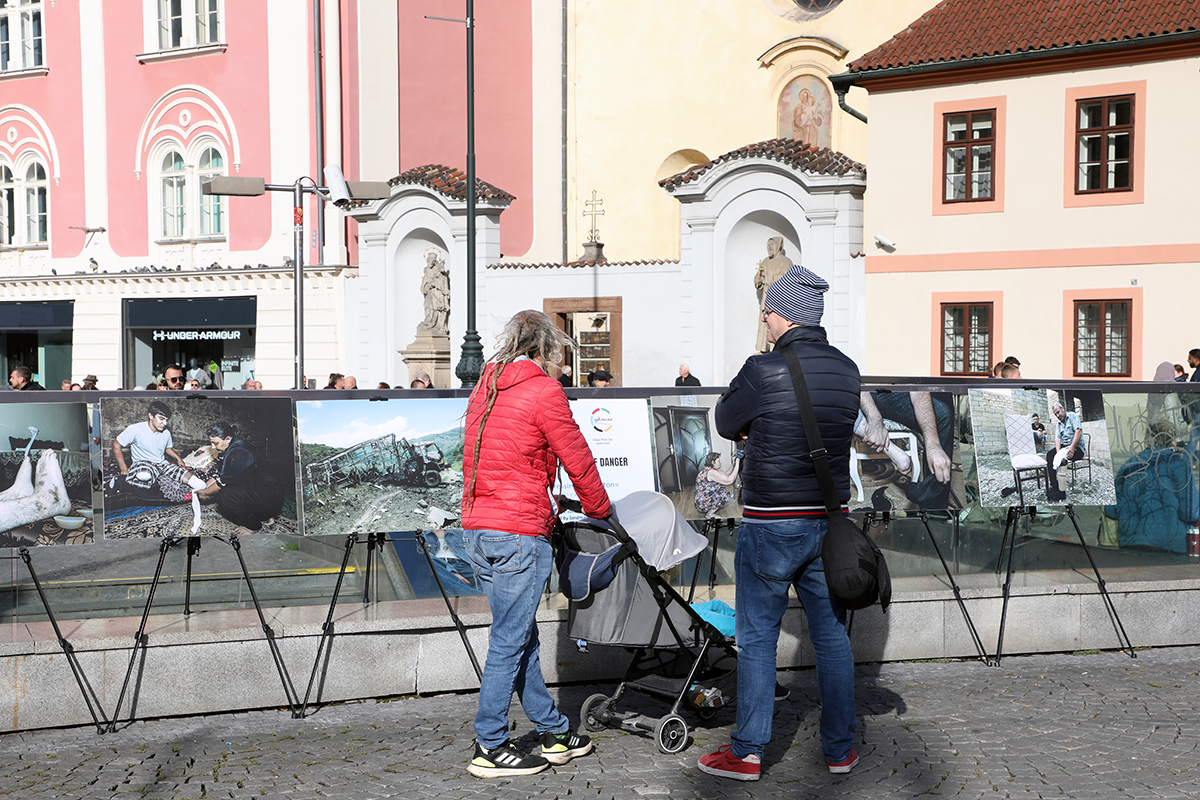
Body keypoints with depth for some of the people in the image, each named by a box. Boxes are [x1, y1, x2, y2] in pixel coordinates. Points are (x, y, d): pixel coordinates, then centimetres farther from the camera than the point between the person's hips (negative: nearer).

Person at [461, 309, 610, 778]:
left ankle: (554, 733, 24)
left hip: (476, 528, 9)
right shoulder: (543, 391, -8)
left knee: (522, 636, 14)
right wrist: (600, 512, 14)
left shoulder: (484, 389, 16)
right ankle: (489, 748, 5)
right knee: (510, 640, -1)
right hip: (518, 533, -9)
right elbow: (578, 462, -3)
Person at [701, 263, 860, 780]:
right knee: (832, 638, 13)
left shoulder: (763, 371, -16)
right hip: (830, 523, 5)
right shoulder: (847, 371, 1)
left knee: (757, 641, 6)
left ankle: (747, 753, 13)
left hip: (769, 525, -5)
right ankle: (839, 749, 23)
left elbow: (725, 424, -2)